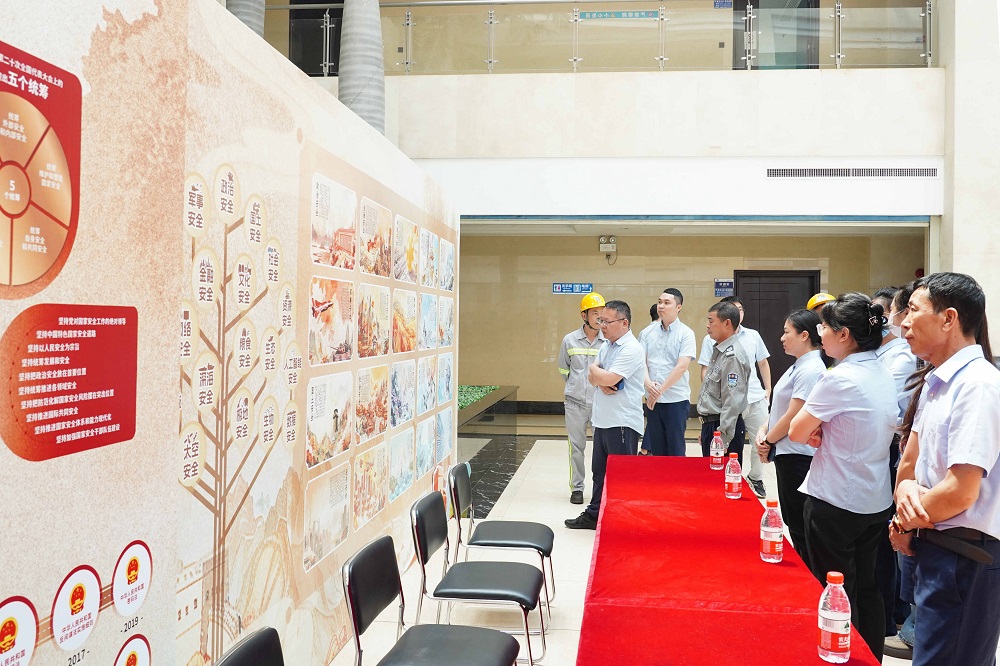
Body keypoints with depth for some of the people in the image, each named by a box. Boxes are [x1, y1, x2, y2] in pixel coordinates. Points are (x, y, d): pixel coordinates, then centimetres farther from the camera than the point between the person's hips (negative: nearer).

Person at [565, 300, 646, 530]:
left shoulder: (631, 349, -16)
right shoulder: (606, 345, 13)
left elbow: (609, 378, -24)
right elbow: (592, 377, 10)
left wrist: (595, 371, -4)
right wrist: (602, 382, -12)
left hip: (622, 422, -9)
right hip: (603, 419, 9)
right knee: (599, 471, 18)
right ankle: (594, 515, 30)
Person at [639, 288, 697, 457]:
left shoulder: (686, 333, -5)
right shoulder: (647, 332, 7)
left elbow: (682, 366, -13)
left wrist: (660, 390, -14)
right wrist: (648, 383, -18)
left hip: (676, 398, -4)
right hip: (652, 399, 4)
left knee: (676, 449, 3)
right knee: (656, 447, 11)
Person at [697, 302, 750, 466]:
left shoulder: (732, 356, -18)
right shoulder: (718, 352, 13)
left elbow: (732, 403, -22)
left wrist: (722, 439, -22)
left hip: (724, 426, -10)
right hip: (710, 424, 10)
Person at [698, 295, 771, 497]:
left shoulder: (753, 336, 10)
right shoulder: (711, 339, -1)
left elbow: (763, 363, 18)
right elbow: (705, 371, -1)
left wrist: (768, 389, 14)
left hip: (756, 398, 4)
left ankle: (756, 478, 30)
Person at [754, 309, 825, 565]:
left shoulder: (810, 370, -20)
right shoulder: (798, 367, 11)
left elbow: (792, 417, -20)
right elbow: (781, 408, 16)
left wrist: (768, 441, -7)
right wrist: (763, 430, 1)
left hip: (798, 456, -10)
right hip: (786, 454, 10)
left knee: (799, 526, 2)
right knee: (792, 520, 19)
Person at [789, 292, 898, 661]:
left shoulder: (839, 378, -21)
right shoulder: (884, 374, 4)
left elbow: (796, 432, -15)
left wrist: (812, 431, 4)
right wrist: (822, 429, -1)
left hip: (835, 502, -8)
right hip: (876, 501, 8)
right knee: (866, 587, 19)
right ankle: (873, 658, 30)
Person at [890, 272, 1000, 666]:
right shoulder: (935, 381, 10)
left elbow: (961, 492, -24)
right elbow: (910, 464, 14)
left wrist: (906, 523, -7)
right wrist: (906, 489, -8)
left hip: (964, 556, -9)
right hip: (935, 546, 9)